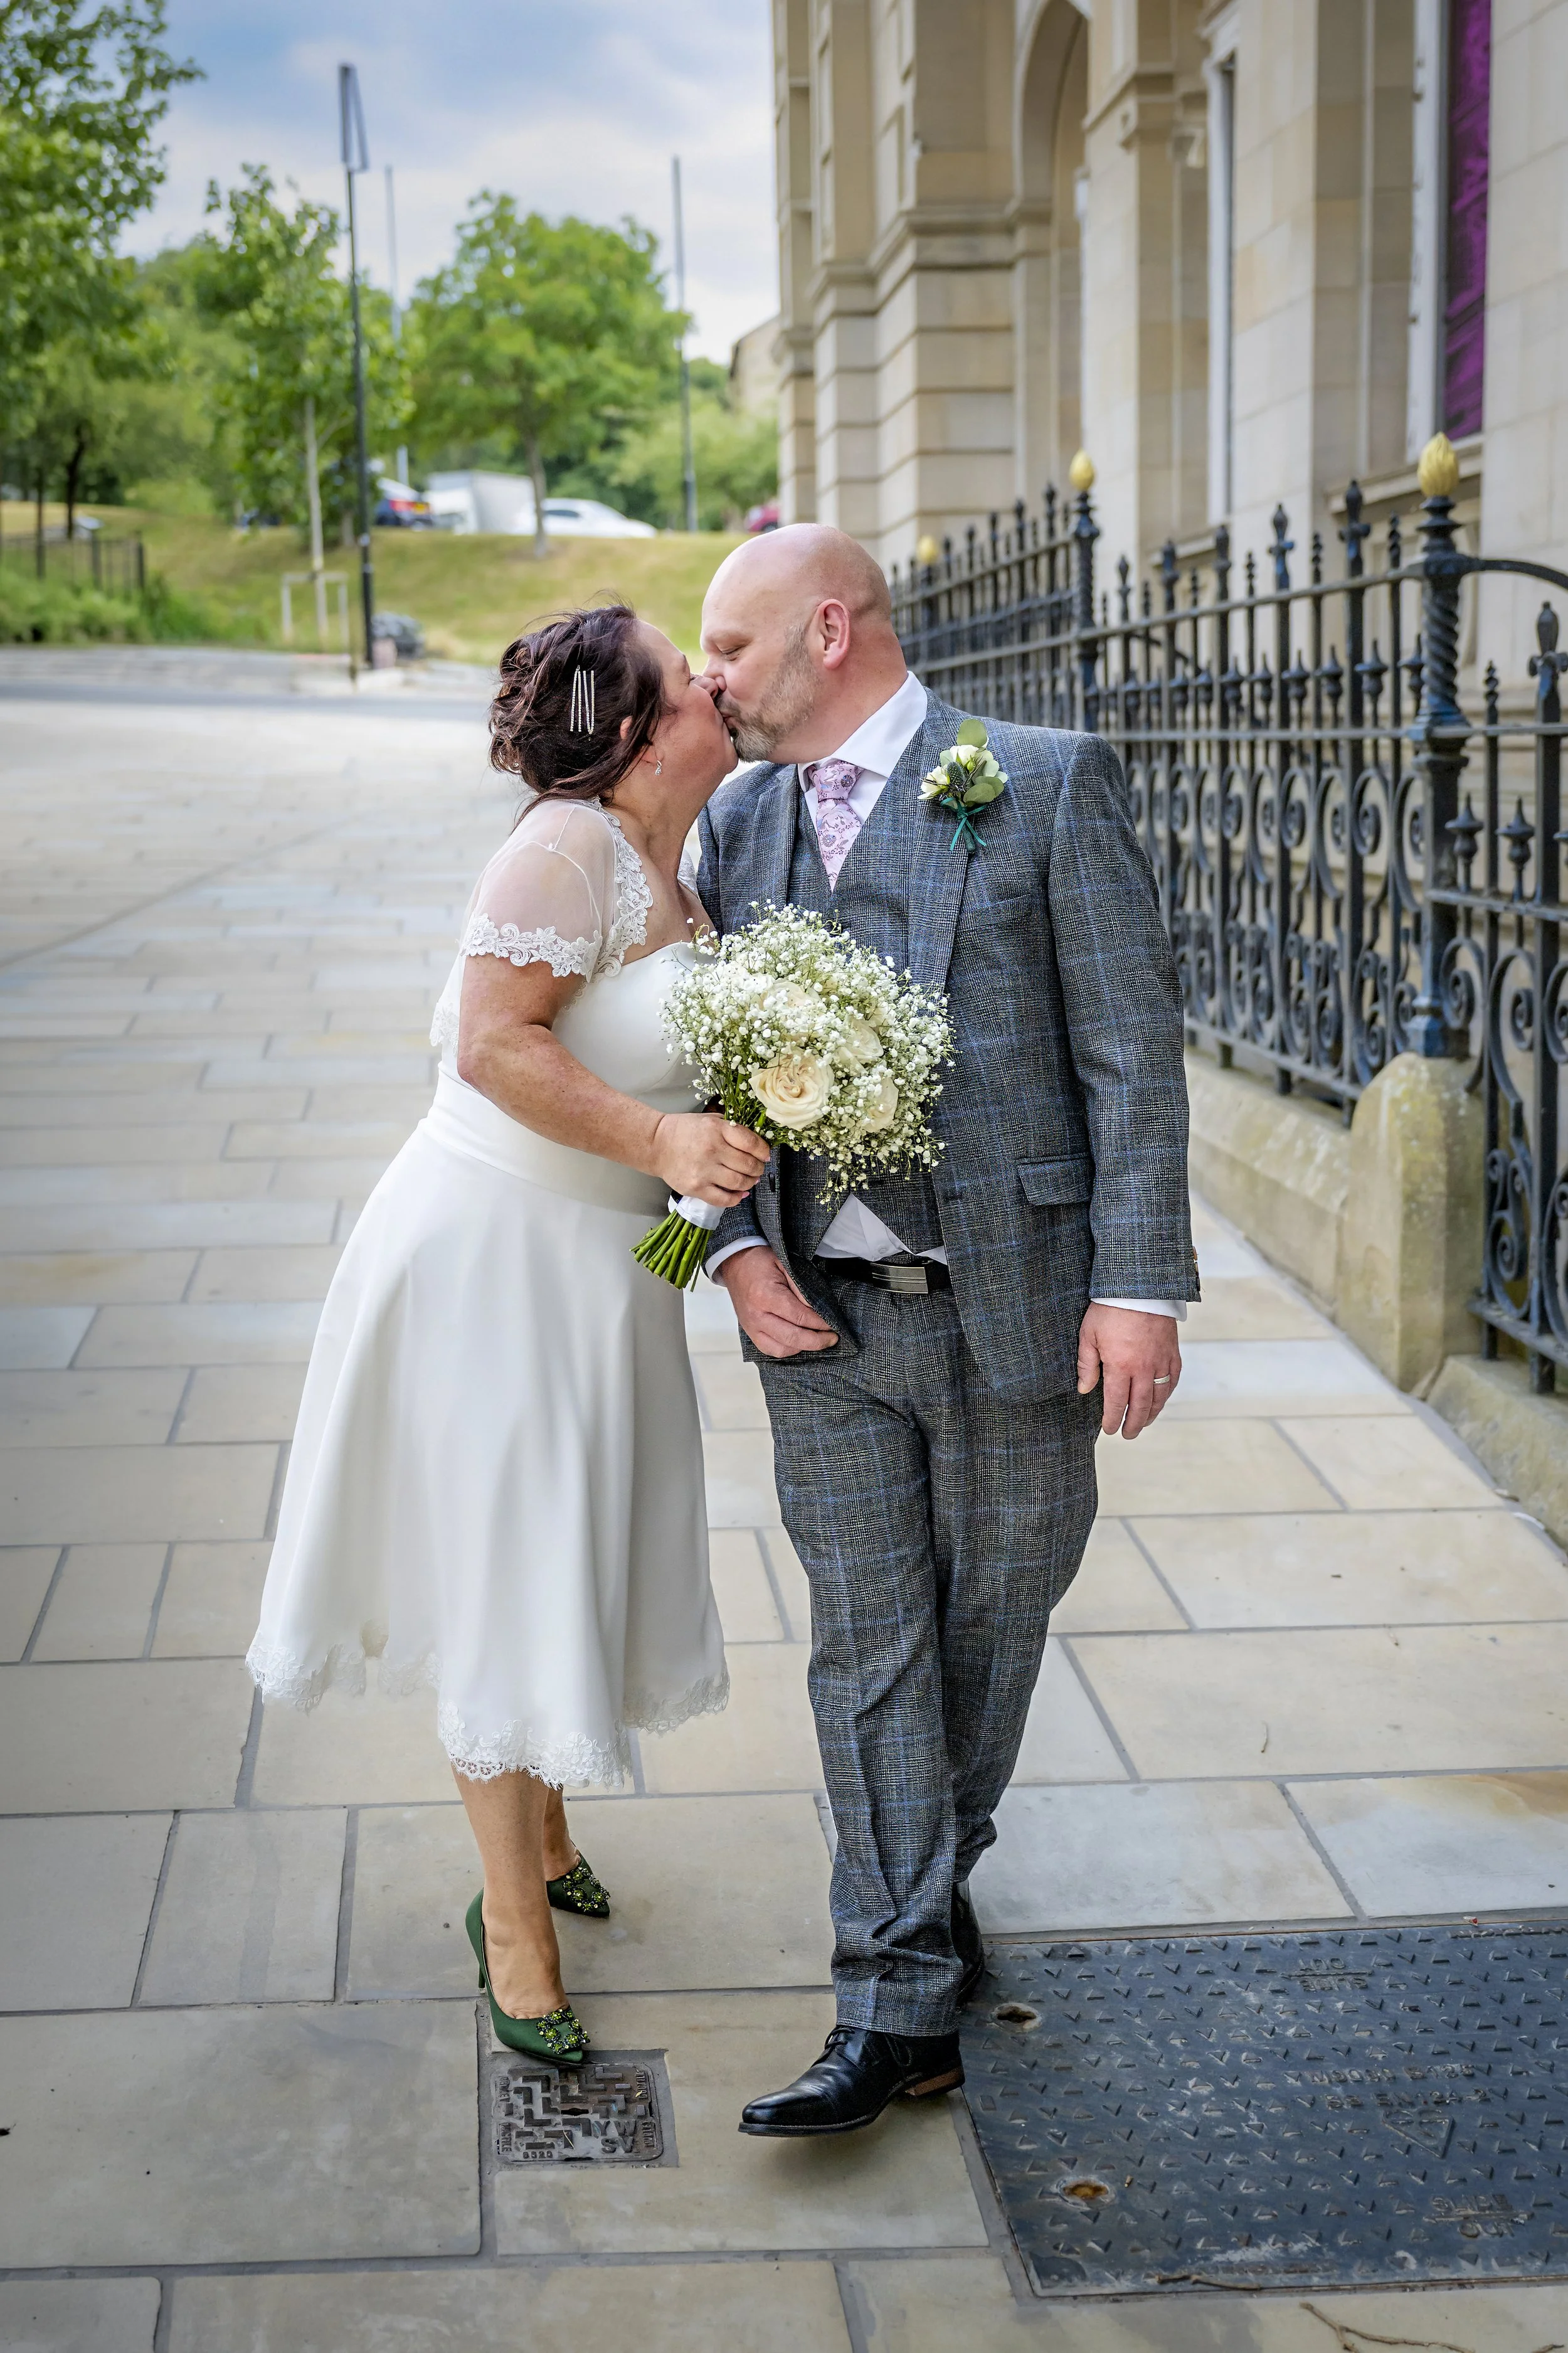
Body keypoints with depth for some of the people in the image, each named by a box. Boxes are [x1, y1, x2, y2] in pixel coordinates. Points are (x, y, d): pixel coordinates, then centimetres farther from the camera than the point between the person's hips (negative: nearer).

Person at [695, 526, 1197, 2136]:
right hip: (823, 1319, 3)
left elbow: (1131, 1046, -8)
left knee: (990, 1621, 12)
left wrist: (1140, 1281, -14)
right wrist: (738, 1247, -4)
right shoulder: (736, 823, 8)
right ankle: (899, 2003, 10)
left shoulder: (1047, 785, -6)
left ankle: (938, 1866, 39)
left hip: (1013, 1297, -3)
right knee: (866, 1646, 3)